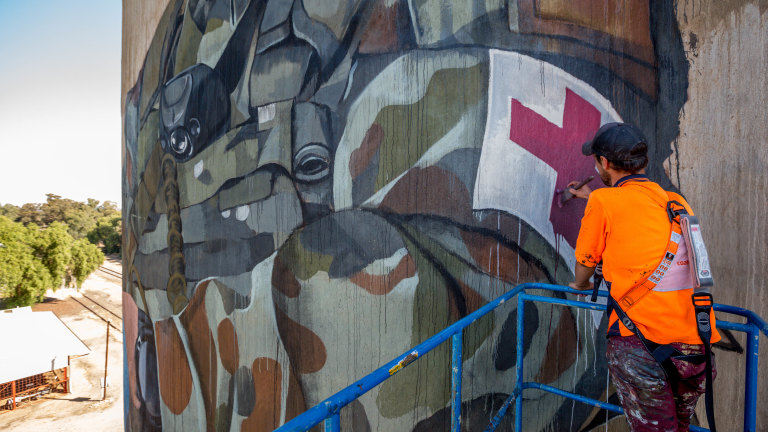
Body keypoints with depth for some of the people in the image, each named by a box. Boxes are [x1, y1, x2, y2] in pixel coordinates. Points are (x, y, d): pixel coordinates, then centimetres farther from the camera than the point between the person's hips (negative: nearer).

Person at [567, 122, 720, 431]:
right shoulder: (678, 203, 14)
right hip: (698, 347, 7)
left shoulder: (603, 201, -3)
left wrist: (580, 285, 32)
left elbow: (585, 262, 10)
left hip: (642, 344, -6)